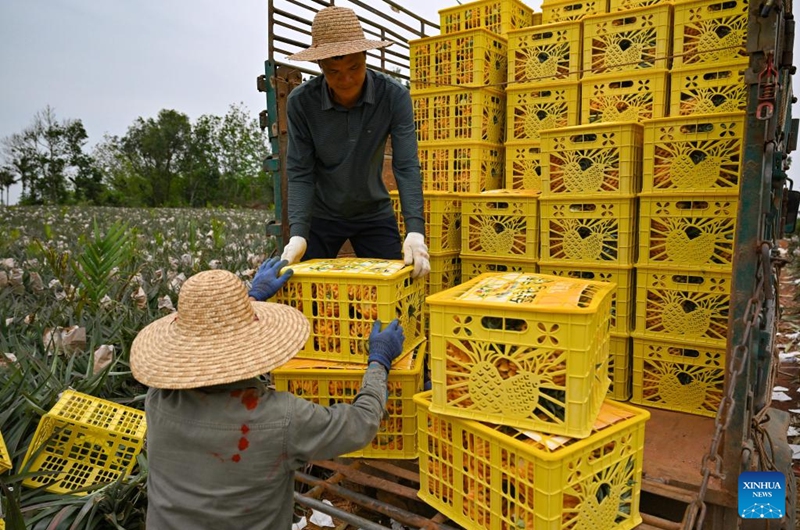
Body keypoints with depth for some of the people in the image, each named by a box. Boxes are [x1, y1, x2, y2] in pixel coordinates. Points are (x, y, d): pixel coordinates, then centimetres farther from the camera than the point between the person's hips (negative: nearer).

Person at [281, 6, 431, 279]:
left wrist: (415, 231, -34)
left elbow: (406, 166, -21)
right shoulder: (300, 102, -18)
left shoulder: (395, 96, -18)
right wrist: (298, 233, -28)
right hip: (320, 215, 0)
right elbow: (299, 173, -15)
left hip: (375, 214, 1)